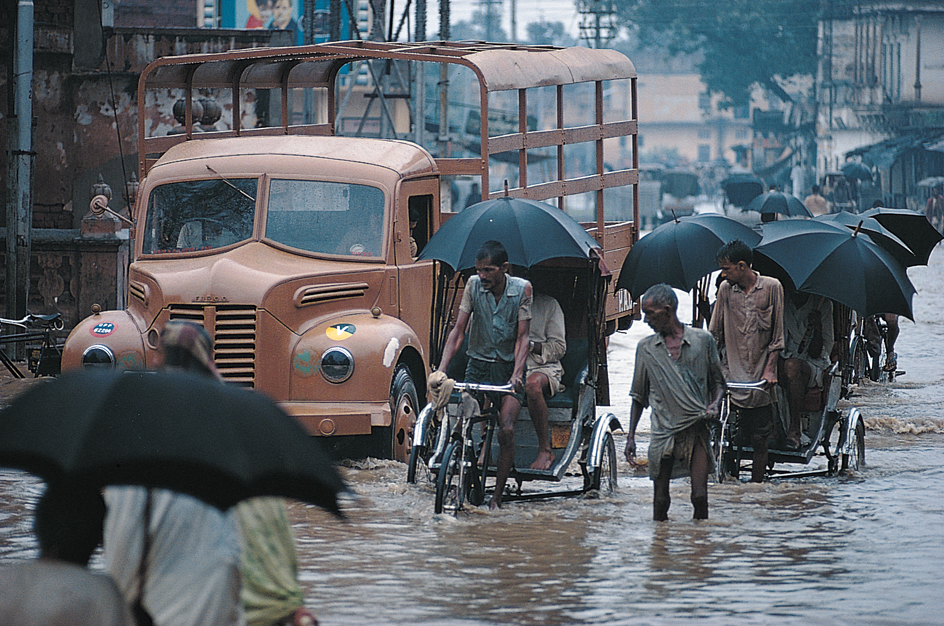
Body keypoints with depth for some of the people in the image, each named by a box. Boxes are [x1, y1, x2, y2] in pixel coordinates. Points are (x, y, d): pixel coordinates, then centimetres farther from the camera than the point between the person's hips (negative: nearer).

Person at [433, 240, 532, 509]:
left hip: (508, 369, -2)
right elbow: (458, 331, -5)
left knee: (506, 430, -19)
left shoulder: (522, 289, -9)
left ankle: (497, 496, -10)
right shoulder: (474, 285, -5)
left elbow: (522, 337, -11)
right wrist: (441, 369, -17)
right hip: (478, 367, 2)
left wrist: (516, 374, -25)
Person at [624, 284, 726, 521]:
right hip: (664, 430, 2)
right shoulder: (645, 348, 10)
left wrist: (715, 403, -8)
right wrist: (631, 436, 11)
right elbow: (639, 396, 15)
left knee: (700, 496, -11)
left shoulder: (702, 340, 5)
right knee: (660, 500, 1)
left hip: (697, 428, -2)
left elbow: (718, 381, 13)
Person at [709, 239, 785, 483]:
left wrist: (769, 369, -5)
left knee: (759, 439, 2)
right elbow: (714, 333, 12)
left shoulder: (772, 287, -1)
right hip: (732, 377, 1)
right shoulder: (725, 289, 6)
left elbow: (777, 335, 2)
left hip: (760, 380, -1)